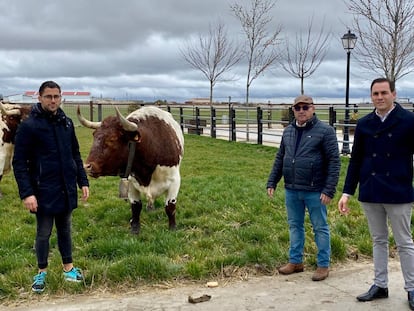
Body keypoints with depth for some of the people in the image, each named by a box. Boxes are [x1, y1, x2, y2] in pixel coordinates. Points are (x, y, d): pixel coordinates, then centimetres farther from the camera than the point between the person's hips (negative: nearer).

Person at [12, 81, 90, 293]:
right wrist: (26, 193, -18)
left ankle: (68, 268, 30)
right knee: (43, 233, 9)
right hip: (43, 192, -4)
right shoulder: (29, 126, -11)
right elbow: (19, 162, -11)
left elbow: (76, 155, 13)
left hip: (67, 190, 5)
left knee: (65, 230, 16)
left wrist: (83, 182, 7)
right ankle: (42, 272, 25)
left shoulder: (66, 122, 5)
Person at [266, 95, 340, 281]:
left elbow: (334, 162, -11)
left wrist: (329, 190, -16)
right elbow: (280, 159, 17)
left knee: (320, 228, 6)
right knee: (295, 226, 15)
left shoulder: (325, 131, -8)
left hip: (315, 191, -5)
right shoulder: (288, 131, 10)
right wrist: (272, 182, 11)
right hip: (291, 190, 6)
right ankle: (295, 261, 28)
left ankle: (323, 265, 18)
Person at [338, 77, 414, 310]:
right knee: (379, 241, 15)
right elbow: (355, 160, 9)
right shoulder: (364, 124, 5)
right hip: (370, 194, 4)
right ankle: (380, 285, 26)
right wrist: (347, 192, 5)